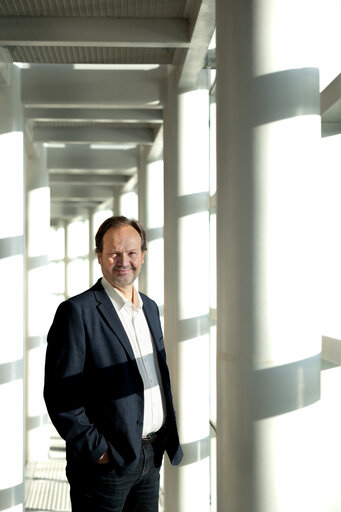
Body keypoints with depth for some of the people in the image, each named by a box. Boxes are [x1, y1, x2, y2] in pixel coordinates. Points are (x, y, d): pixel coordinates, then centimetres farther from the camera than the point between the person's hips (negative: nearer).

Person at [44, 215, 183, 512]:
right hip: (106, 462, -7)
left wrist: (168, 436, 10)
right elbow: (59, 394, -15)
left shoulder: (150, 308, 12)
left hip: (151, 458, 7)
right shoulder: (78, 312, -12)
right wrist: (96, 450, -17)